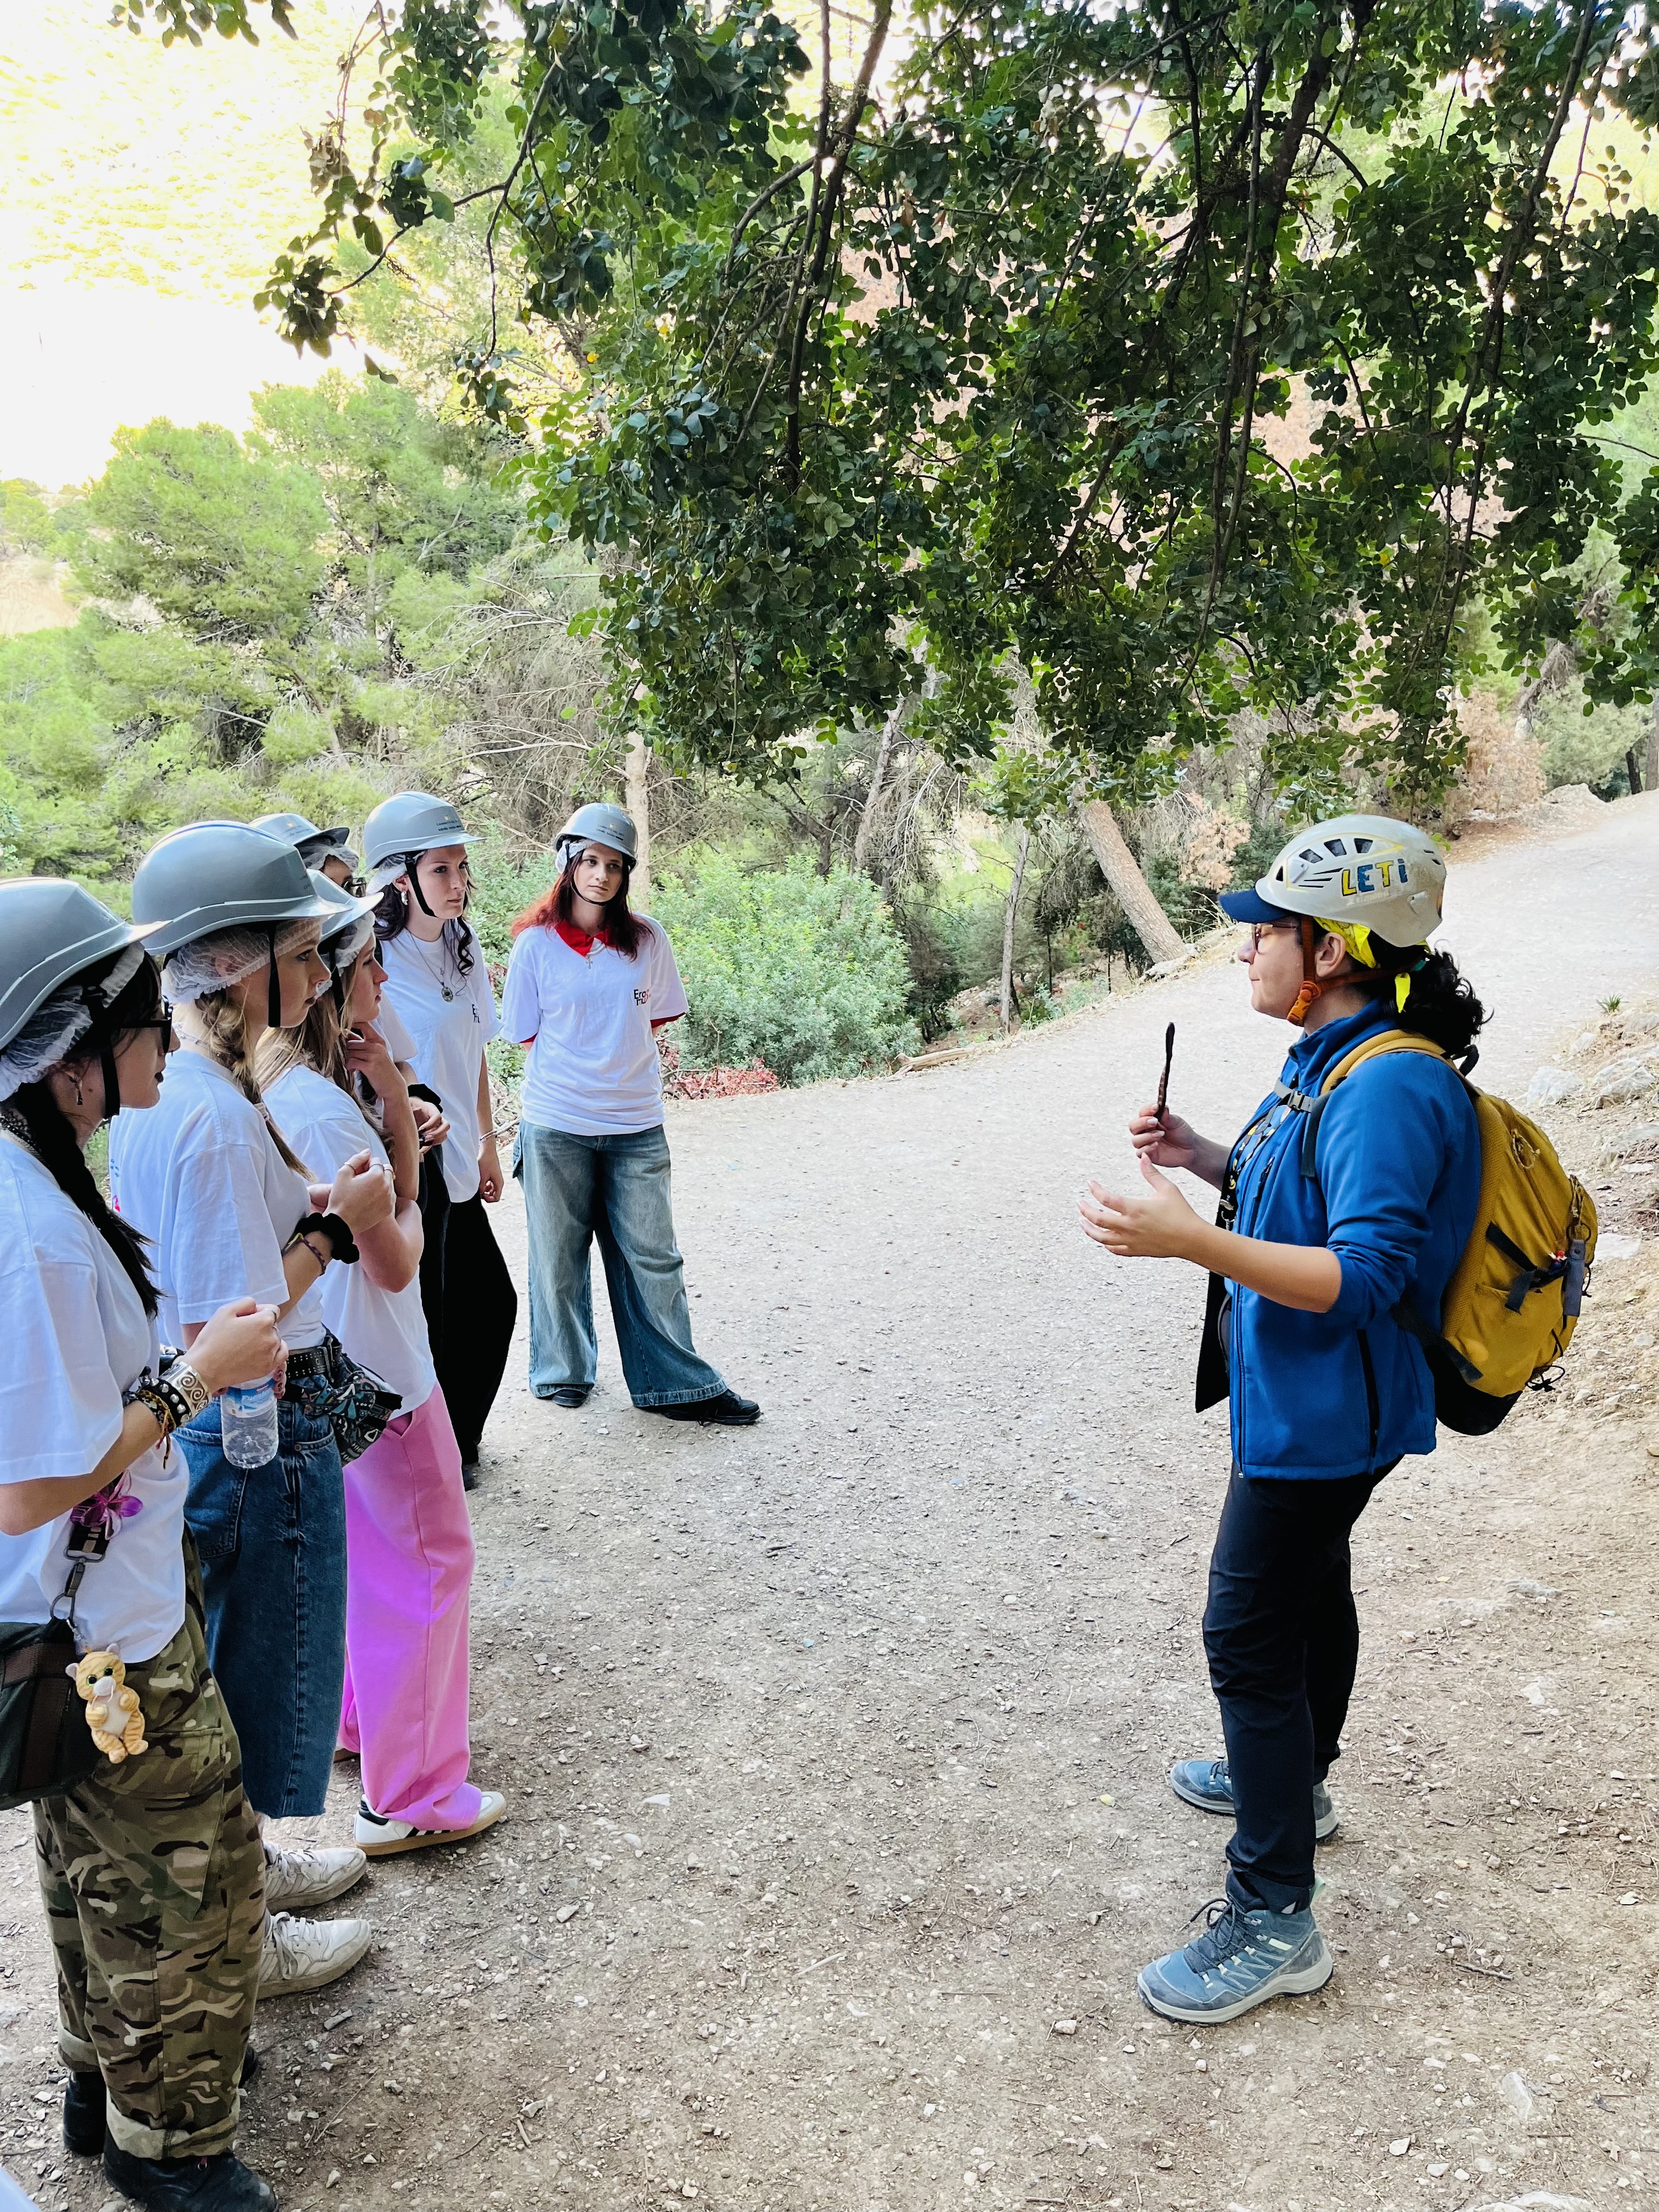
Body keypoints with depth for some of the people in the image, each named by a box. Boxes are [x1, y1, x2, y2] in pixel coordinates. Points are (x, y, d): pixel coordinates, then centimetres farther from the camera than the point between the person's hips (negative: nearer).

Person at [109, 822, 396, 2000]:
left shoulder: (161, 1085, 2)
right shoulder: (214, 1119, -28)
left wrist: (305, 1204, 3)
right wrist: (335, 1229, -17)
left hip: (187, 1426, 9)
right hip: (258, 1439, -9)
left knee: (226, 1674, 26)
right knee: (271, 1686, 11)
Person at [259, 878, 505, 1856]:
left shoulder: (315, 1081, 1)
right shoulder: (319, 1108, -29)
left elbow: (404, 1169, 8)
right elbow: (393, 1264, -24)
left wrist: (385, 1073, -2)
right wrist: (408, 1221, -6)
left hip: (339, 1362, 10)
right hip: (378, 1368, -10)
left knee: (369, 1549, 26)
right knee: (424, 1559, 3)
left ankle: (354, 1713, 46)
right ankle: (414, 1797, 16)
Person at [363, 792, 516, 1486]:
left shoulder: (466, 948, 8)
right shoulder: (372, 959, -17)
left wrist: (488, 1144, 19)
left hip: (456, 1169, 9)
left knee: (491, 1304, 19)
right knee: (427, 1325, 3)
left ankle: (458, 1440, 38)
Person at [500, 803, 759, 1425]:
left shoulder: (647, 940, 1)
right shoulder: (535, 943, -4)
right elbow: (527, 1033, 4)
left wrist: (614, 1057, 5)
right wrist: (580, 1067, 2)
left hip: (636, 1125, 1)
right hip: (556, 1126, -1)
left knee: (651, 1256, 6)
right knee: (560, 1255, 12)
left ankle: (677, 1385, 16)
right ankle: (563, 1372, 30)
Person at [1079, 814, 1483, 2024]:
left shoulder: (1390, 1085, -27)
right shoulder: (1335, 1061, 5)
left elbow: (1365, 1276, -32)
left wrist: (1193, 1239, -41)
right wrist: (1211, 1160, 5)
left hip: (1322, 1415, -11)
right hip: (1307, 1408, 11)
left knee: (1251, 1637, -4)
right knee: (1309, 1592, 27)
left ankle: (1276, 1920, 8)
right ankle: (1296, 1778, 49)